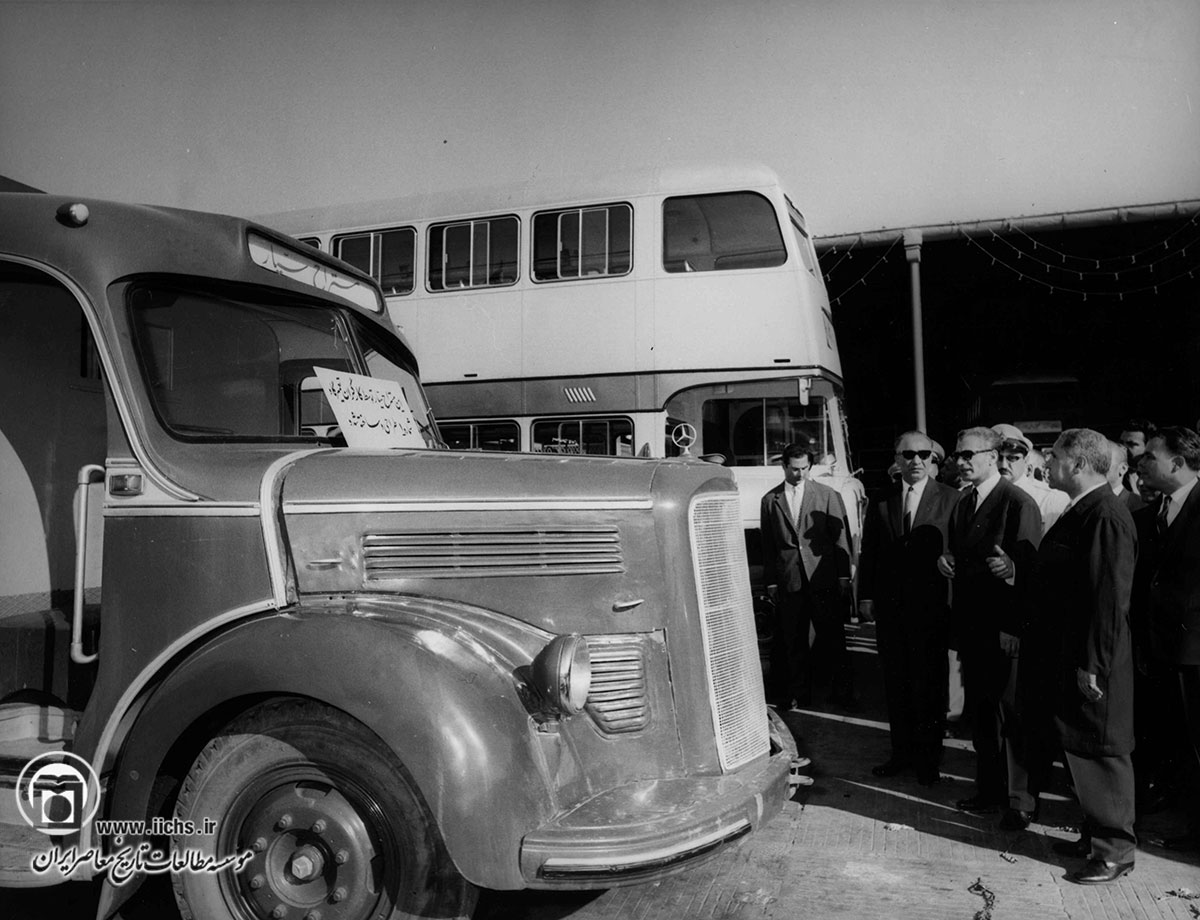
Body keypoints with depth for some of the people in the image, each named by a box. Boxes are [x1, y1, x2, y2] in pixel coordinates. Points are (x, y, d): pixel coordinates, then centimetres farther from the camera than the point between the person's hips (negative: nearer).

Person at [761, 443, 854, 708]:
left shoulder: (827, 495, 5)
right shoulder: (770, 500, 7)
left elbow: (840, 536, 3)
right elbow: (767, 545, 7)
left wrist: (844, 576, -2)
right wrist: (770, 582, 4)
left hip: (824, 579, -1)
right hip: (789, 582, 1)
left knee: (833, 637, 4)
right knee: (793, 641, 8)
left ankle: (843, 691, 17)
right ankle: (798, 694, 20)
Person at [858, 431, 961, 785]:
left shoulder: (951, 498, -3)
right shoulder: (880, 500, 7)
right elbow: (868, 552, 9)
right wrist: (865, 595, 3)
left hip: (932, 606, -3)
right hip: (889, 607, 3)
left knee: (928, 685, 7)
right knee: (896, 684, 12)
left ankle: (928, 758, 22)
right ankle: (902, 753, 26)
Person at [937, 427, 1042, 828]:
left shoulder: (1019, 504, -12)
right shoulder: (961, 505, 12)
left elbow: (1032, 565, -15)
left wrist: (1011, 569, -35)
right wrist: (946, 562, 0)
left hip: (1005, 629, -7)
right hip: (970, 626, 8)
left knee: (1012, 714, 3)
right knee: (979, 712, 16)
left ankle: (1021, 802, 16)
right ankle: (988, 790, 30)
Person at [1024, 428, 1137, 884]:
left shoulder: (1106, 517, -21)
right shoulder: (1080, 512, 10)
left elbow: (1111, 599, -23)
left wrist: (1093, 667, -22)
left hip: (1091, 662, -10)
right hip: (1065, 656, 10)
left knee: (1101, 754, 5)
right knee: (1079, 749, 19)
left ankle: (1115, 850, 20)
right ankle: (1095, 833, 34)